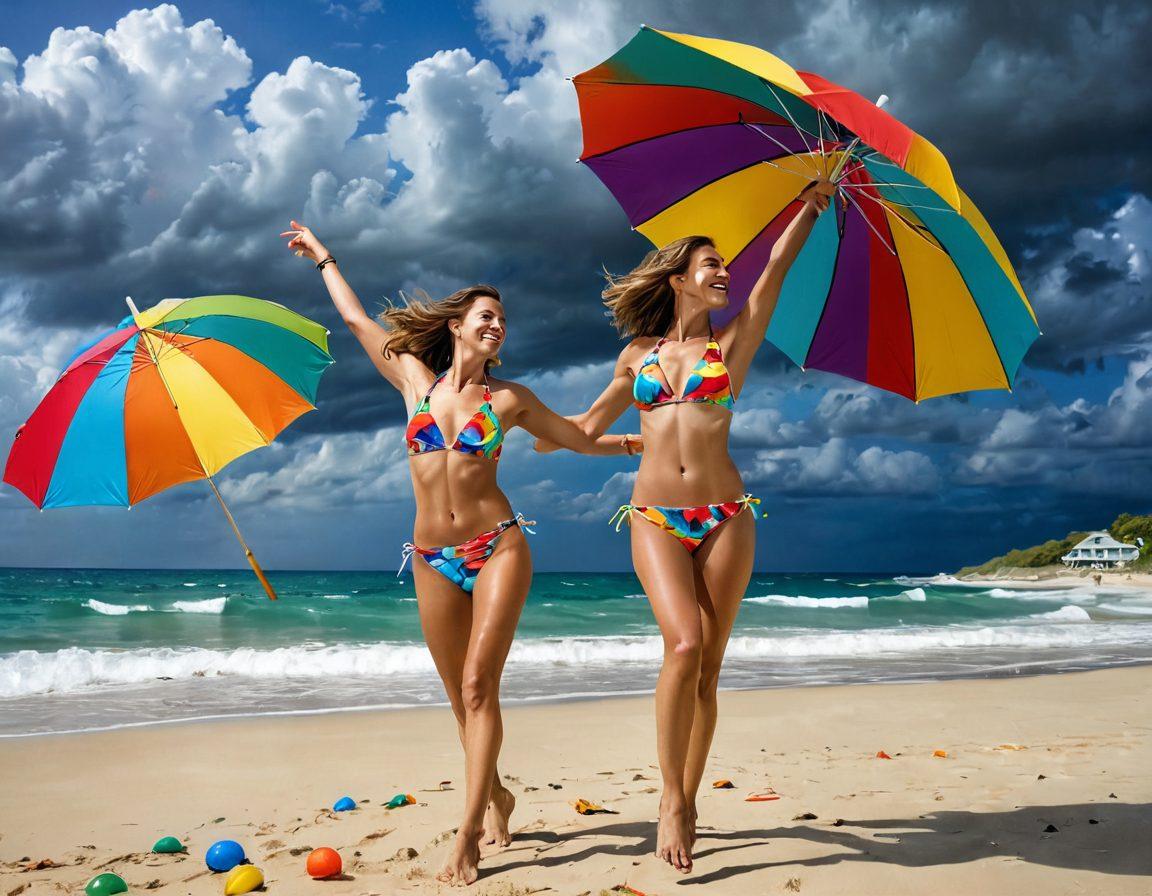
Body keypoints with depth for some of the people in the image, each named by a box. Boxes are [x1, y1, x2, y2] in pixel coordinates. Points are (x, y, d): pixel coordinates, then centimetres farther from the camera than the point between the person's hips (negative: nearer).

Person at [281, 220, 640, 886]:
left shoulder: (509, 399, 5)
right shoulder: (416, 380, 8)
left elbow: (583, 440, 17)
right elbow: (357, 319, 18)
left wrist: (650, 440, 16)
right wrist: (324, 258, 28)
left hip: (498, 548, -2)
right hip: (434, 561, 2)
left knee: (479, 686, -12)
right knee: (462, 698, 8)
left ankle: (470, 833, -11)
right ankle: (496, 795, 30)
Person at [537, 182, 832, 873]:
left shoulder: (732, 345, 11)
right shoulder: (639, 354, 14)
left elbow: (779, 265, 3)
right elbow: (589, 425, 24)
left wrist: (813, 205, 2)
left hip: (725, 517, 1)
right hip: (655, 518, 0)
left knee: (708, 665, -1)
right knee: (685, 645, -20)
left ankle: (686, 803, 11)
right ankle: (672, 798, -10)